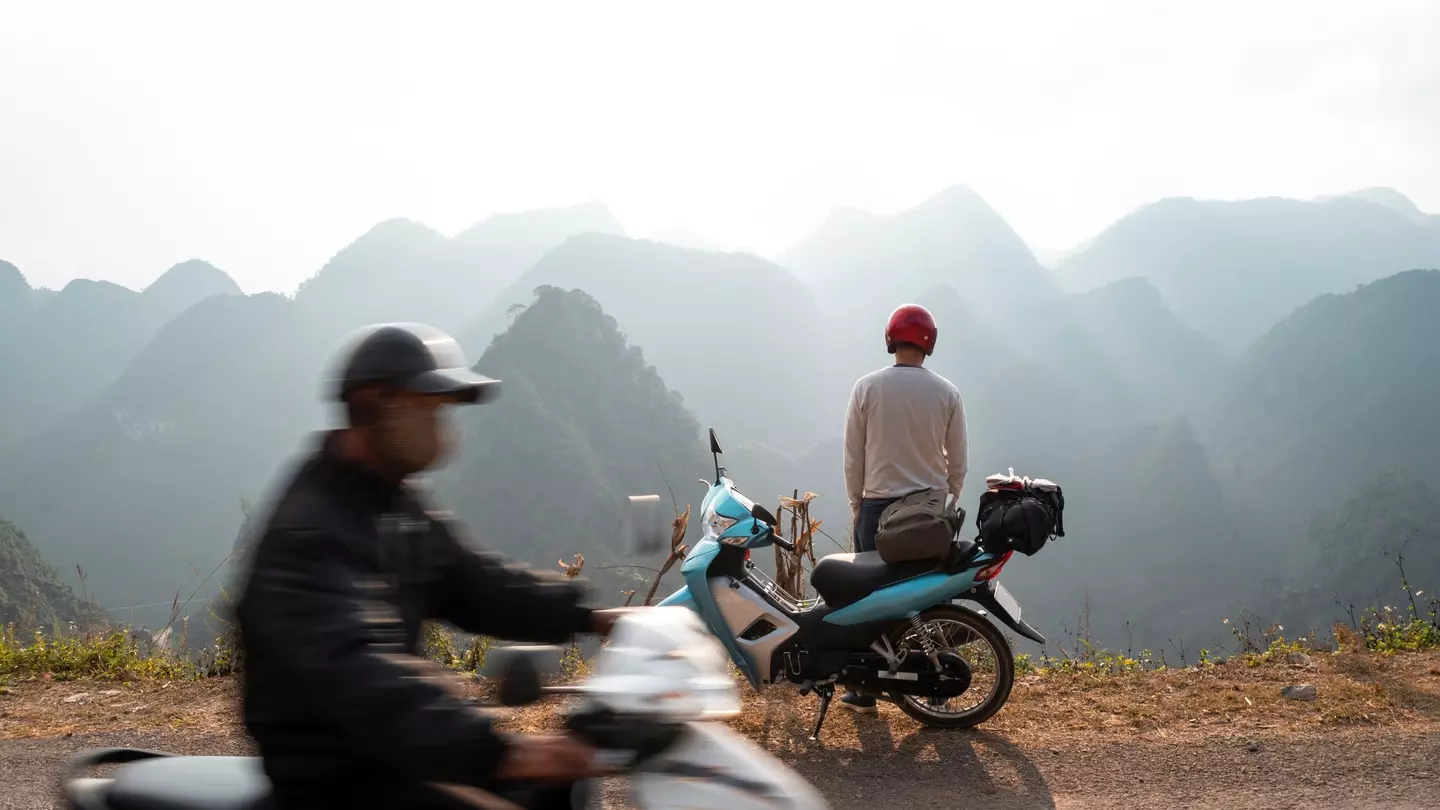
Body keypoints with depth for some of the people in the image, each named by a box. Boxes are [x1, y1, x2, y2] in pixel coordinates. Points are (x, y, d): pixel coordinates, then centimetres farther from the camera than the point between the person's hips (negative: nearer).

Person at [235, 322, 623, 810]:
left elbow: (470, 584, 11)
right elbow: (352, 673, -38)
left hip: (391, 747, 9)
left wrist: (587, 618, -4)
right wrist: (496, 753, -50)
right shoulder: (308, 530, -24)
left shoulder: (399, 503, 8)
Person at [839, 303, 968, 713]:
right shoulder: (947, 392, -2)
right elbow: (958, 461, 2)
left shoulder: (867, 387, -5)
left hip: (878, 505, -1)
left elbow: (853, 454, -2)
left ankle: (866, 690, 10)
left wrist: (856, 503, 8)